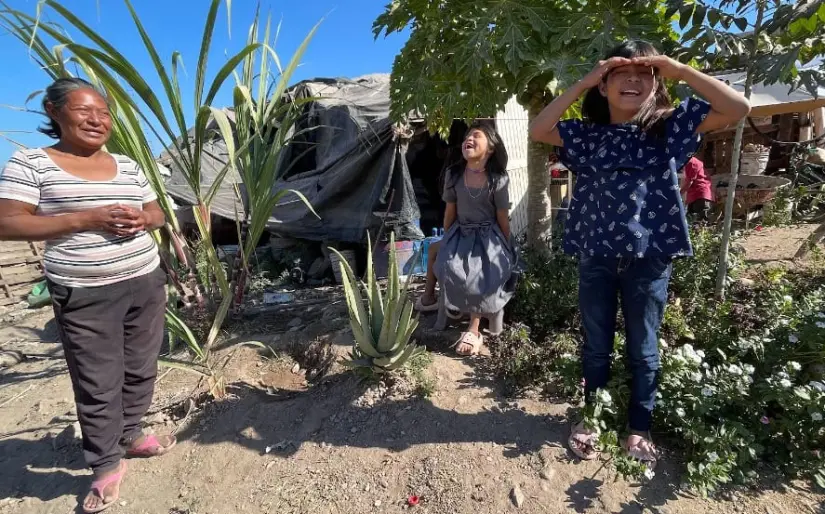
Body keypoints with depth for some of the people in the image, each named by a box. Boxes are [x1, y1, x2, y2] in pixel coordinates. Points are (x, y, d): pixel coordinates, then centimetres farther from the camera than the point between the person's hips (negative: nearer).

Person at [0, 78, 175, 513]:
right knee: (98, 383, 4)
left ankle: (129, 436, 37)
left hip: (146, 283, 5)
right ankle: (107, 465, 23)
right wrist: (86, 219, -20)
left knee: (141, 369, 15)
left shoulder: (127, 165, 11)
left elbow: (157, 212, 16)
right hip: (85, 294, -5)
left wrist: (143, 219, -8)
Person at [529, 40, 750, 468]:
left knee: (642, 349, 13)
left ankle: (639, 429, 33)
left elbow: (738, 108, -6)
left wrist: (680, 71, -9)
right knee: (596, 346, 14)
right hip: (596, 256, 1)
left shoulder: (669, 126, 2)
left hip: (649, 258, 0)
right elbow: (537, 131, -5)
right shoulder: (588, 133, 4)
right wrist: (583, 83, -7)